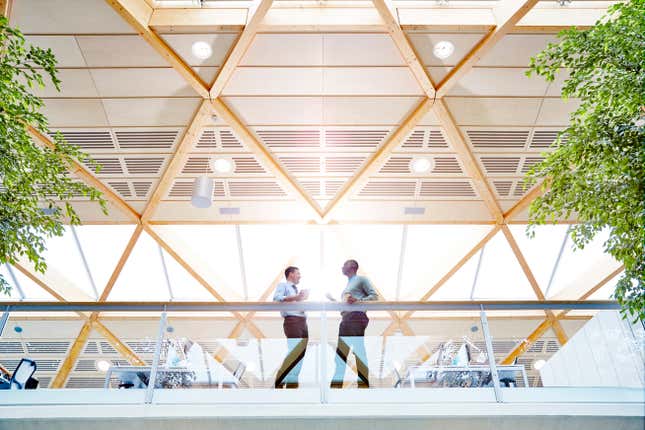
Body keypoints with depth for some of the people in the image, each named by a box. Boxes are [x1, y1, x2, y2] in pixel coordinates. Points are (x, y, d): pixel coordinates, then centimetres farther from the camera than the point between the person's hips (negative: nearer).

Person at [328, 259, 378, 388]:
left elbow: (374, 296, -4)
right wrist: (333, 300, 23)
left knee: (359, 351, -11)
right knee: (340, 353, 4)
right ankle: (337, 383, 6)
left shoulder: (361, 279, 7)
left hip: (356, 317, -8)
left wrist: (358, 301, -17)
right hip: (345, 319, 8)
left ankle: (364, 382, -11)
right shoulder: (348, 285, 29)